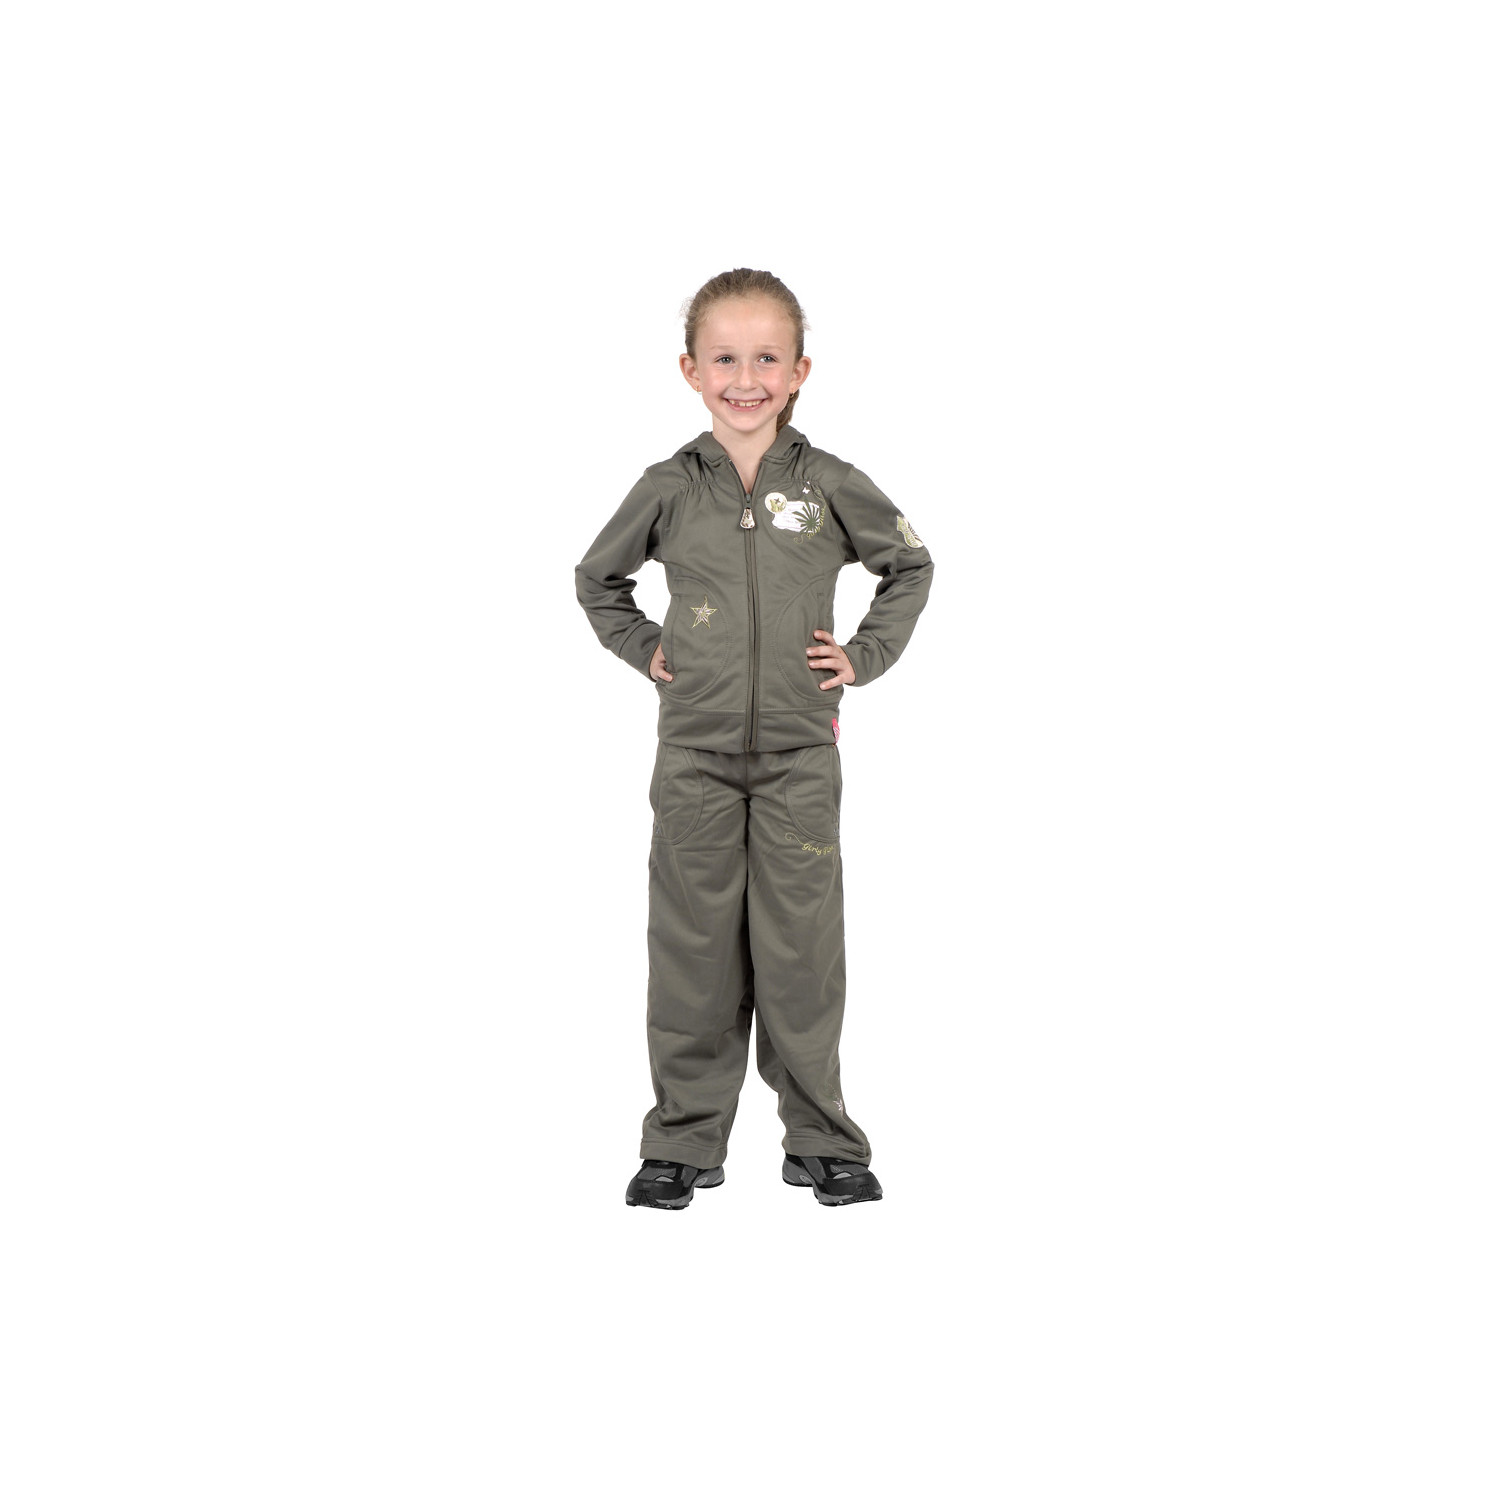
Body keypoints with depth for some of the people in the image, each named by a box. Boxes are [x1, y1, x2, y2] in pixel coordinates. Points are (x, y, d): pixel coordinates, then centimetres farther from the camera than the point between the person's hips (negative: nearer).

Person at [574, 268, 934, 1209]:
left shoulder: (830, 485, -2)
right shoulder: (669, 488, 1)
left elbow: (911, 566, 12)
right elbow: (598, 578, 16)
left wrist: (866, 655, 3)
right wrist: (644, 649, 6)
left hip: (799, 754, -1)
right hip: (695, 754, 1)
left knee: (802, 948, 4)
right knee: (693, 947, 6)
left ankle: (823, 1140, 18)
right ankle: (684, 1141, 18)